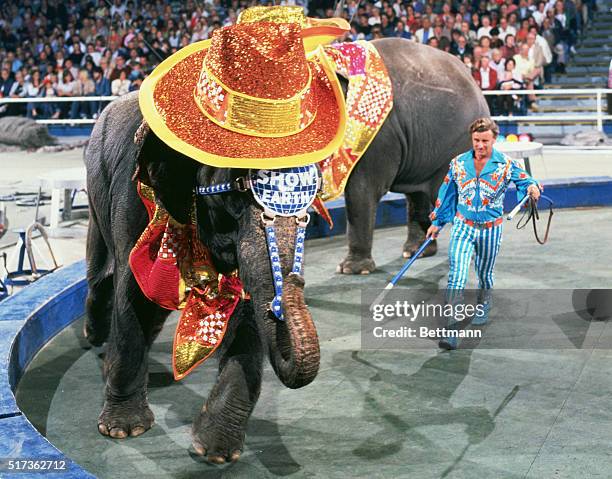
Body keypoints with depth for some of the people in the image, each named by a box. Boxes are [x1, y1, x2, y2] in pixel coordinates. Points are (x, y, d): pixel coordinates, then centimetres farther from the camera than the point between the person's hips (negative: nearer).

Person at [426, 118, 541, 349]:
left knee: (484, 273, 17)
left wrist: (532, 187, -24)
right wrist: (436, 222, 13)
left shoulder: (506, 164, -7)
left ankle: (483, 307, 48)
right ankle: (450, 328, -16)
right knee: (456, 274, -14)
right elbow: (446, 194, 9)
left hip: (490, 230, 0)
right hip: (462, 226, 0)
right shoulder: (458, 163, -1)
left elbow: (524, 180, 2)